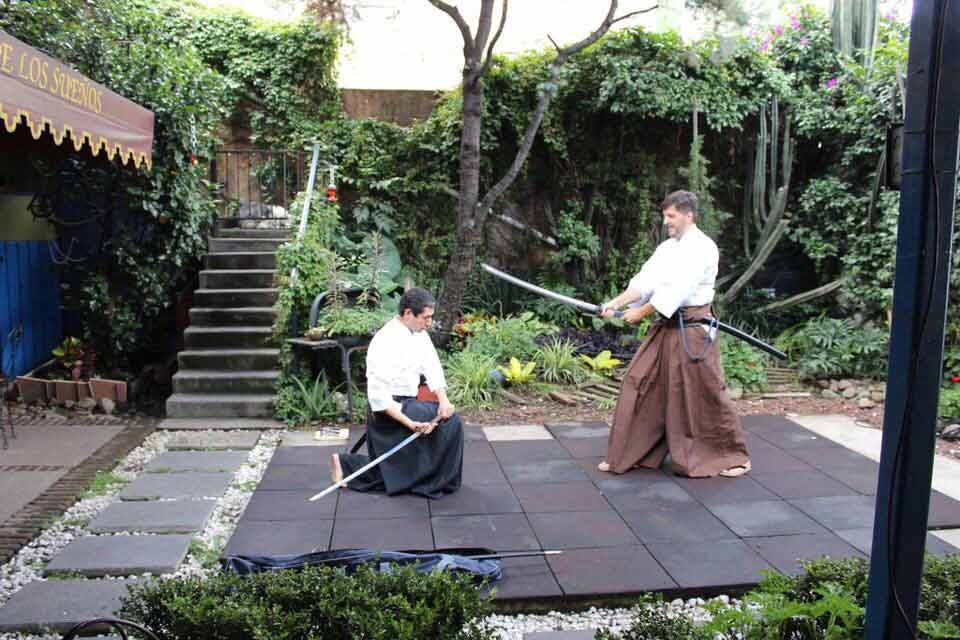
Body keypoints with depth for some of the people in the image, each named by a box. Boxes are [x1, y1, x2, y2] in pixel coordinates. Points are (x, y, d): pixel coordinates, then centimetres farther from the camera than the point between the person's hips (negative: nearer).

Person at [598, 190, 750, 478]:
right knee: (638, 385, 6)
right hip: (666, 328, 8)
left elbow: (678, 289, -20)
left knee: (708, 394, -1)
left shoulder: (702, 247, -12)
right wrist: (617, 302, -11)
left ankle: (735, 456, 20)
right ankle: (629, 454, 18)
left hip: (692, 330, -8)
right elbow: (645, 280, 3)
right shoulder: (667, 247, 13)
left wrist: (641, 312, -17)